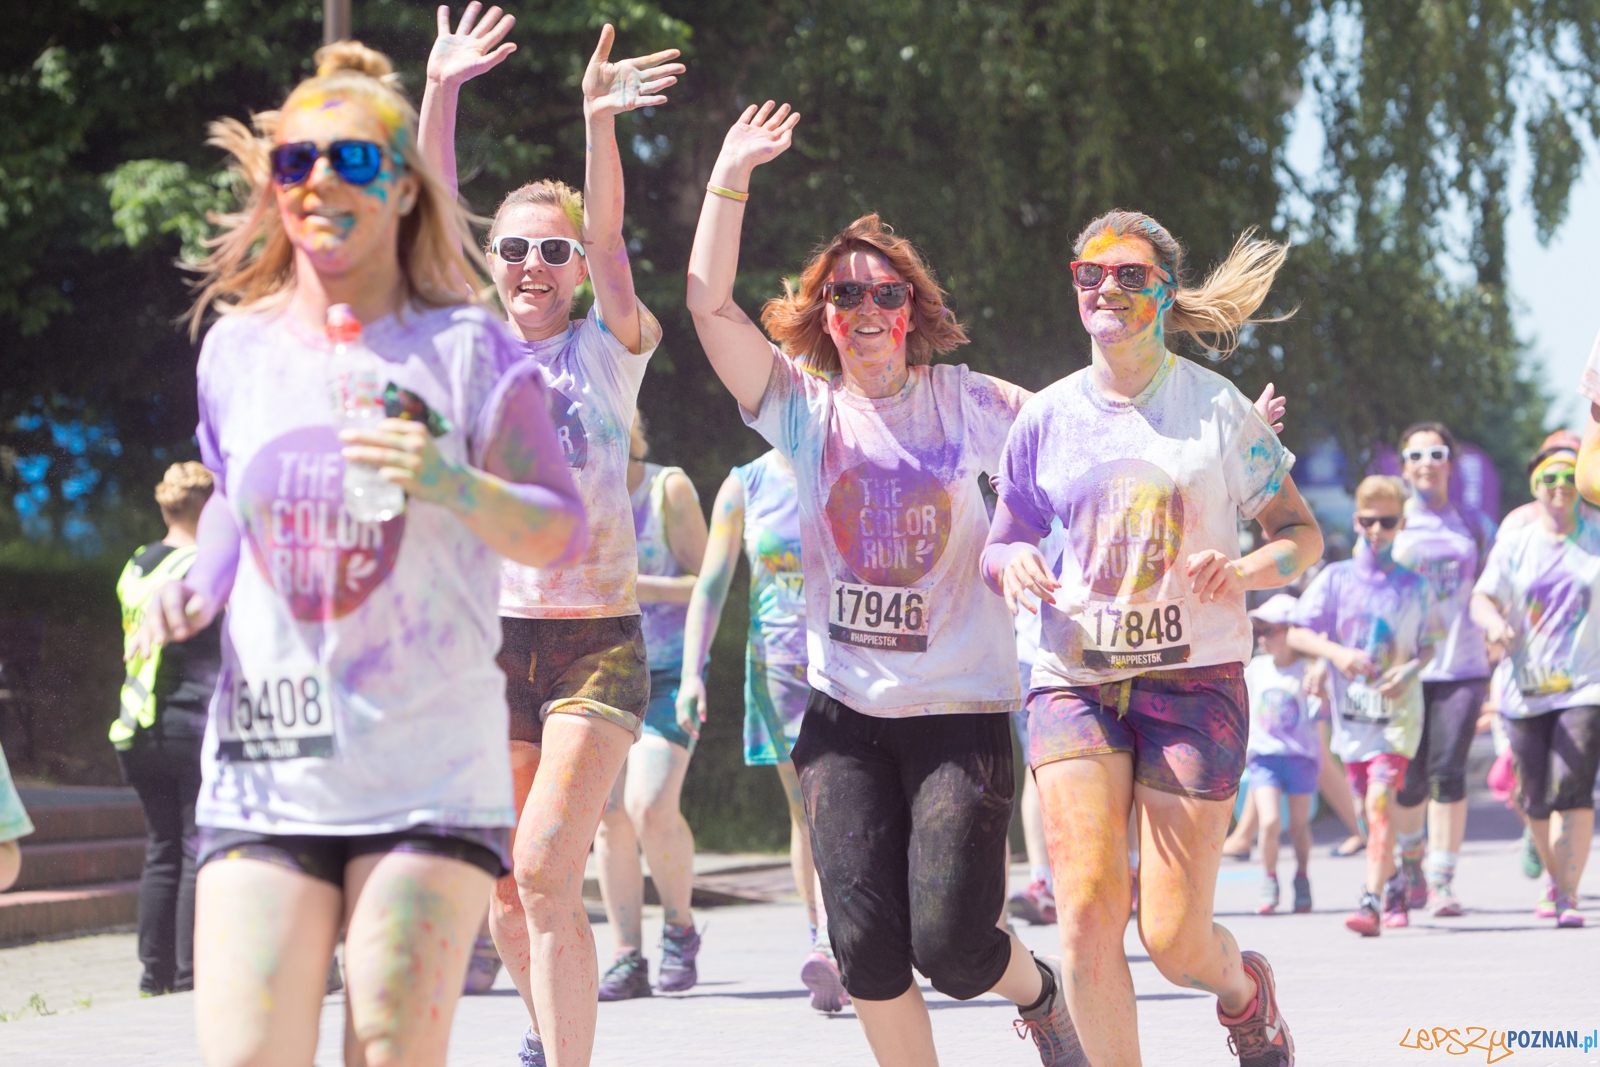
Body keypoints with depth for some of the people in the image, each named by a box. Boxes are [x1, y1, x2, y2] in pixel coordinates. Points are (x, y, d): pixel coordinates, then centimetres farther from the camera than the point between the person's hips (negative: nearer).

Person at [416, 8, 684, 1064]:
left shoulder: (610, 349, 2)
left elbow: (608, 236, -16)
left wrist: (600, 126, -33)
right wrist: (440, 96, -16)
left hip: (596, 639, -3)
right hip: (489, 635, 3)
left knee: (546, 869, -17)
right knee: (505, 885, 9)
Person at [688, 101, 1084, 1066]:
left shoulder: (967, 405, 1)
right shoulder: (805, 409, 3)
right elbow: (711, 306, -6)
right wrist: (731, 178, -11)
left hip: (962, 707, -2)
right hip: (846, 711, 2)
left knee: (952, 942, -8)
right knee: (866, 944, -4)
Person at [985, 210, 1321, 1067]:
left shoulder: (1219, 408, 0)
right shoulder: (1048, 417, 6)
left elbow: (1302, 536, 5)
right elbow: (999, 546, 14)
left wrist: (1245, 570, -17)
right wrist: (1009, 565, -11)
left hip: (1194, 678, -2)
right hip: (1076, 679, 2)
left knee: (1174, 939, -4)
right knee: (1086, 915, -14)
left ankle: (1245, 989, 32)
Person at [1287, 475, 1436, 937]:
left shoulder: (1414, 585, 4)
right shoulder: (1336, 579, 3)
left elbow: (1429, 645, 10)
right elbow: (1296, 634, 2)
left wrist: (1410, 671, -11)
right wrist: (1335, 652, -15)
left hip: (1397, 709, -2)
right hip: (1350, 709, 2)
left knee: (1380, 799, -17)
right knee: (1369, 807, 11)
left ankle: (1371, 901, -21)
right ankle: (1392, 885, 32)